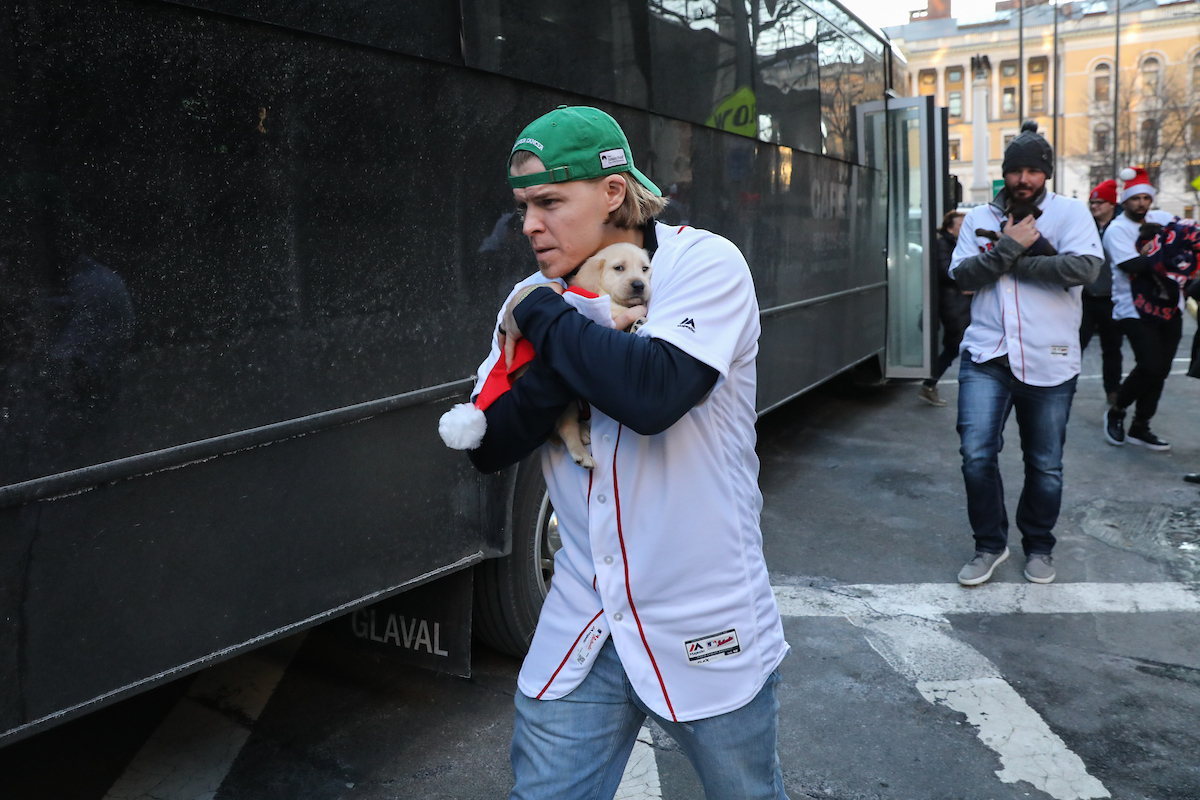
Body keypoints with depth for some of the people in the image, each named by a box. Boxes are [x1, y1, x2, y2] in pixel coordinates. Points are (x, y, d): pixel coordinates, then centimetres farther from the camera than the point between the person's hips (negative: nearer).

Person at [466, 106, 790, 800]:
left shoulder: (704, 264, -11)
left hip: (706, 632, -3)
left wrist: (543, 317, -17)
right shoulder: (540, 301, 3)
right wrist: (584, 342, -19)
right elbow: (490, 447, -6)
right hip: (582, 629, 4)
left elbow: (653, 392, -31)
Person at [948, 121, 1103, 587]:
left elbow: (1084, 268, -16)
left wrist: (1011, 259, -11)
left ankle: (1039, 547, 31)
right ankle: (990, 544, 12)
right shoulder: (980, 218, 9)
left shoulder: (1070, 213, 1)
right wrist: (1010, 247, -15)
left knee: (1045, 465, 9)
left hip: (1049, 362, -1)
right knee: (976, 453, -9)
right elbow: (962, 275, -2)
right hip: (987, 356, 1)